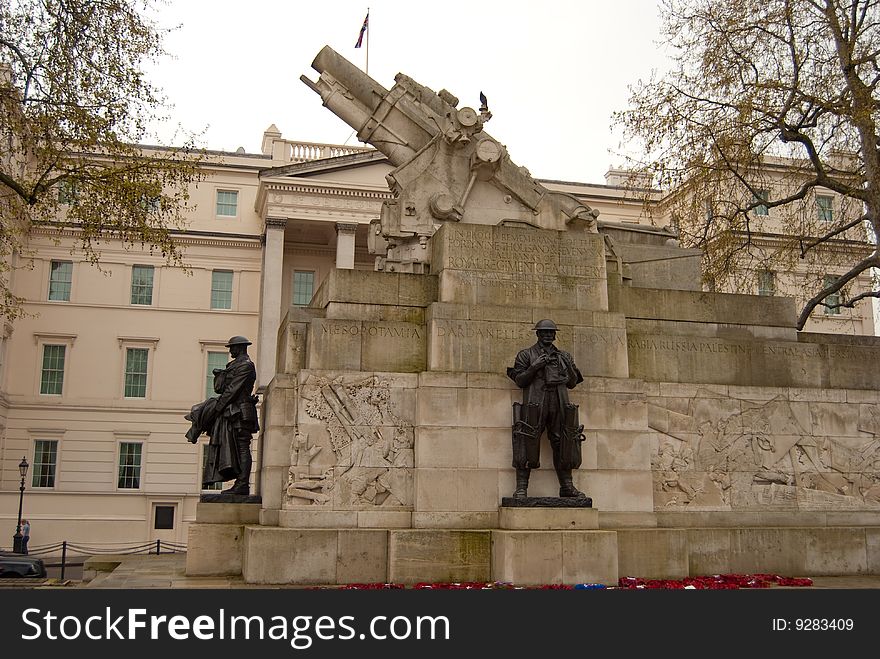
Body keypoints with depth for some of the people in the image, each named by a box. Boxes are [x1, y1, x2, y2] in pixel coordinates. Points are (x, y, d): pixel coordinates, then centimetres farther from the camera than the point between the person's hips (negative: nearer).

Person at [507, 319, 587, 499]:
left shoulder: (564, 356, 21)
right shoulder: (526, 355, 11)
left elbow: (572, 383, 18)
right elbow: (519, 381, 3)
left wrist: (569, 366, 1)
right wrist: (534, 367, -10)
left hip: (559, 405, 3)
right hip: (535, 405, -3)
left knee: (562, 444, 2)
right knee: (528, 443, -9)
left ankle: (567, 486, 9)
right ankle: (521, 488, -6)